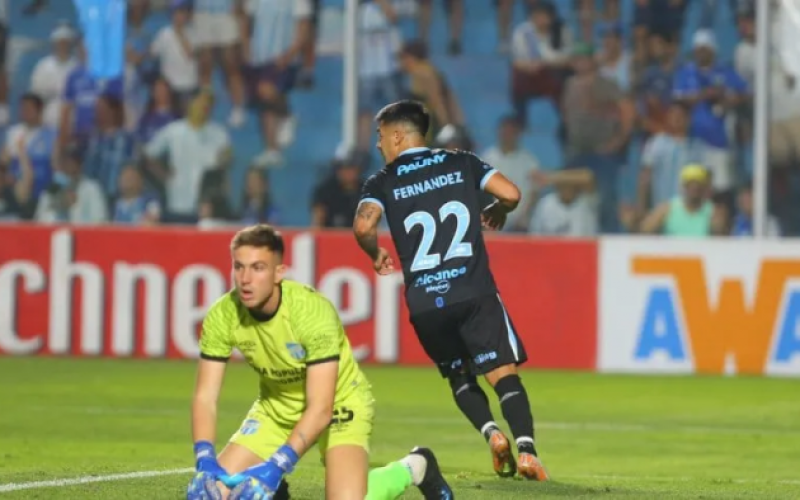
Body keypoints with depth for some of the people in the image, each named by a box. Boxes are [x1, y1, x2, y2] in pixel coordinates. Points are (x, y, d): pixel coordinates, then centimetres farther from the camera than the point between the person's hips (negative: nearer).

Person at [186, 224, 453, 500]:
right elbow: (205, 397, -17)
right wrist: (205, 464, -33)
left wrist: (275, 466, -43)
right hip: (276, 407, 4)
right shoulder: (222, 316, -21)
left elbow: (320, 408, -34)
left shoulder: (314, 312, -34)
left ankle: (413, 468, 8)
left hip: (339, 404, -4)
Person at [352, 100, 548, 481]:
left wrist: (376, 255, 8)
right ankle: (526, 449, -23)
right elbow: (511, 193, 1)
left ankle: (491, 432, -5)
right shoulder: (462, 163, 11)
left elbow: (363, 225, -12)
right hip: (475, 292, 0)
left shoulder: (382, 182, 6)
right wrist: (497, 212, 24)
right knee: (504, 373, -2)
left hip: (425, 303, 0)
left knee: (460, 376, 20)